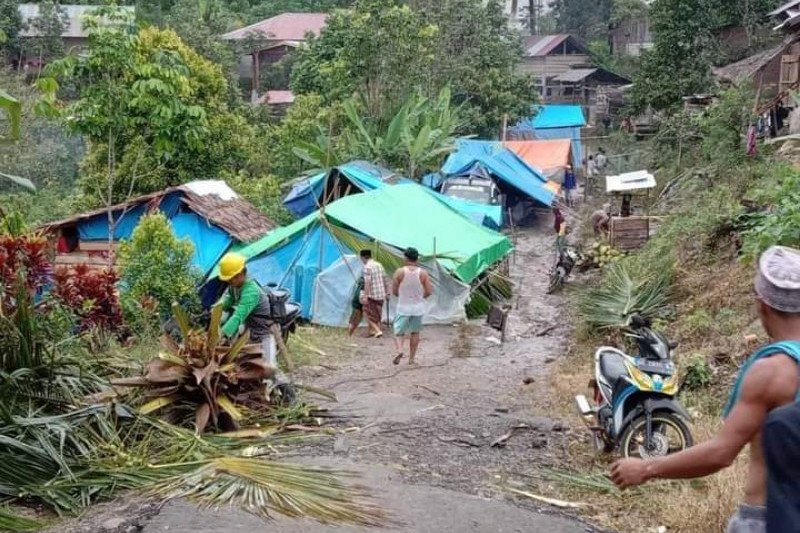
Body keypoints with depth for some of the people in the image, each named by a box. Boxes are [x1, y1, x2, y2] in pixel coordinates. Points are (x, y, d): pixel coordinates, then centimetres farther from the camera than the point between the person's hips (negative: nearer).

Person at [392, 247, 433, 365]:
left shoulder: (400, 272, -8)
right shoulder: (423, 273, -4)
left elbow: (394, 291, -5)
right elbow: (429, 292, -4)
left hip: (403, 308, -2)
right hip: (418, 308, 2)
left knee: (399, 332, 6)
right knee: (415, 333, 15)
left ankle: (400, 350, -22)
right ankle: (411, 359, 18)